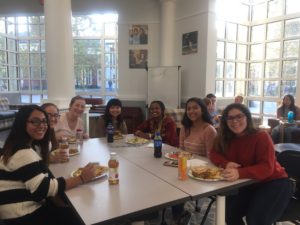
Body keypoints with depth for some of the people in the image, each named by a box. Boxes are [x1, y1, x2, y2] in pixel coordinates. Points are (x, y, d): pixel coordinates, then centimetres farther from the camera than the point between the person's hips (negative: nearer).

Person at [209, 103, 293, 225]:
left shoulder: (261, 137, -21)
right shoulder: (225, 138, -4)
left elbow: (267, 168, -28)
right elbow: (214, 154, -1)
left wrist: (239, 173, -45)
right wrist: (226, 163, -25)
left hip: (274, 183, -4)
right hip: (248, 185, 5)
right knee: (228, 212, -13)